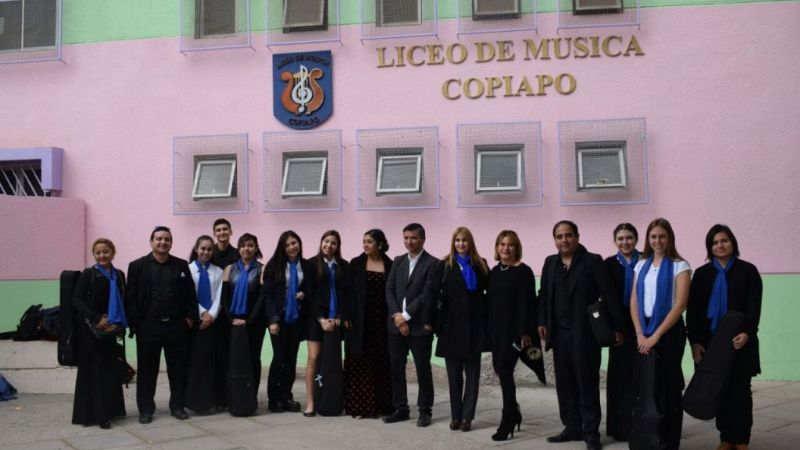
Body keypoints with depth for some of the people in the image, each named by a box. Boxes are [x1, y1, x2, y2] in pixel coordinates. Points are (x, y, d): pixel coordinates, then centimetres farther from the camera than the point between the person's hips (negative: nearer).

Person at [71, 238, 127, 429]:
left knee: (109, 369, 8)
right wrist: (96, 319, -20)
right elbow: (77, 299, -11)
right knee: (93, 370, 0)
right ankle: (91, 413, 7)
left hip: (110, 328, 4)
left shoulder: (119, 275, 8)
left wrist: (120, 324, 0)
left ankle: (106, 411, 18)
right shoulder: (89, 274, -5)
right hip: (91, 329, -4)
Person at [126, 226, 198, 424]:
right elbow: (131, 297, -1)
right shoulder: (137, 266, 2)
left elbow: (190, 295, 7)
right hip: (148, 326, -1)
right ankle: (145, 409, 17)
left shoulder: (181, 266, 7)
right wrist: (133, 323, -7)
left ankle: (178, 406, 20)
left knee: (178, 368, 7)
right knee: (147, 369, 6)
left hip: (177, 326, 2)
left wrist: (190, 317, -2)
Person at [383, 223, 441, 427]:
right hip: (396, 324, 5)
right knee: (396, 369, 9)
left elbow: (428, 294, -13)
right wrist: (397, 316, -8)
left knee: (423, 370, 3)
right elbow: (389, 290, 6)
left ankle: (425, 411, 14)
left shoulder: (432, 264, -5)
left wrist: (406, 316, -14)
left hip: (419, 326, -5)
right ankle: (400, 408, 20)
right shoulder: (398, 261, 12)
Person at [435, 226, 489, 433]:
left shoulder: (480, 265, 6)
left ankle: (467, 416, 9)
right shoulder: (445, 265, 2)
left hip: (474, 326, 1)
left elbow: (488, 292, 5)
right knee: (454, 374, 6)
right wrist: (439, 323, -10)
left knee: (472, 372, 3)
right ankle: (455, 415, 15)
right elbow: (439, 295, -4)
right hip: (453, 325, -1)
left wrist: (486, 320, -4)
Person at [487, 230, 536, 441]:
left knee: (505, 370, -7)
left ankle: (508, 421, 2)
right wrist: (488, 328, 9)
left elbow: (526, 303, -12)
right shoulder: (494, 271, 12)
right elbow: (489, 300, 13)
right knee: (500, 370, 10)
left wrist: (524, 332, -17)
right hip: (496, 329, 6)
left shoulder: (524, 271, -7)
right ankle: (513, 412, 28)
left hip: (513, 329, -6)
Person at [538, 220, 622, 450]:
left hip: (584, 334, -5)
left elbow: (608, 295, -8)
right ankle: (572, 428, 20)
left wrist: (618, 327, -10)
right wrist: (542, 322, 4)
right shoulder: (550, 263, 10)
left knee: (587, 384, 1)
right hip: (559, 334, 5)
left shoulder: (593, 261, -5)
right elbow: (543, 295, 14)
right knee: (565, 384, 9)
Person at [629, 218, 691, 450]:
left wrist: (655, 336, -14)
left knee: (669, 386, 4)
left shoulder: (680, 266, -5)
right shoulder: (641, 265, 9)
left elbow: (680, 305, -12)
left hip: (669, 331, -4)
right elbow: (634, 302, 7)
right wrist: (640, 333, -6)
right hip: (643, 331, 4)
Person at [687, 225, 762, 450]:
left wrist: (747, 333, -20)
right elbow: (692, 309, 4)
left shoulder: (748, 270, 2)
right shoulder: (702, 273, 8)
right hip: (711, 341, 2)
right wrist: (694, 341, -6)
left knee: (740, 390, 0)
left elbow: (754, 306, -5)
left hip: (739, 341, -2)